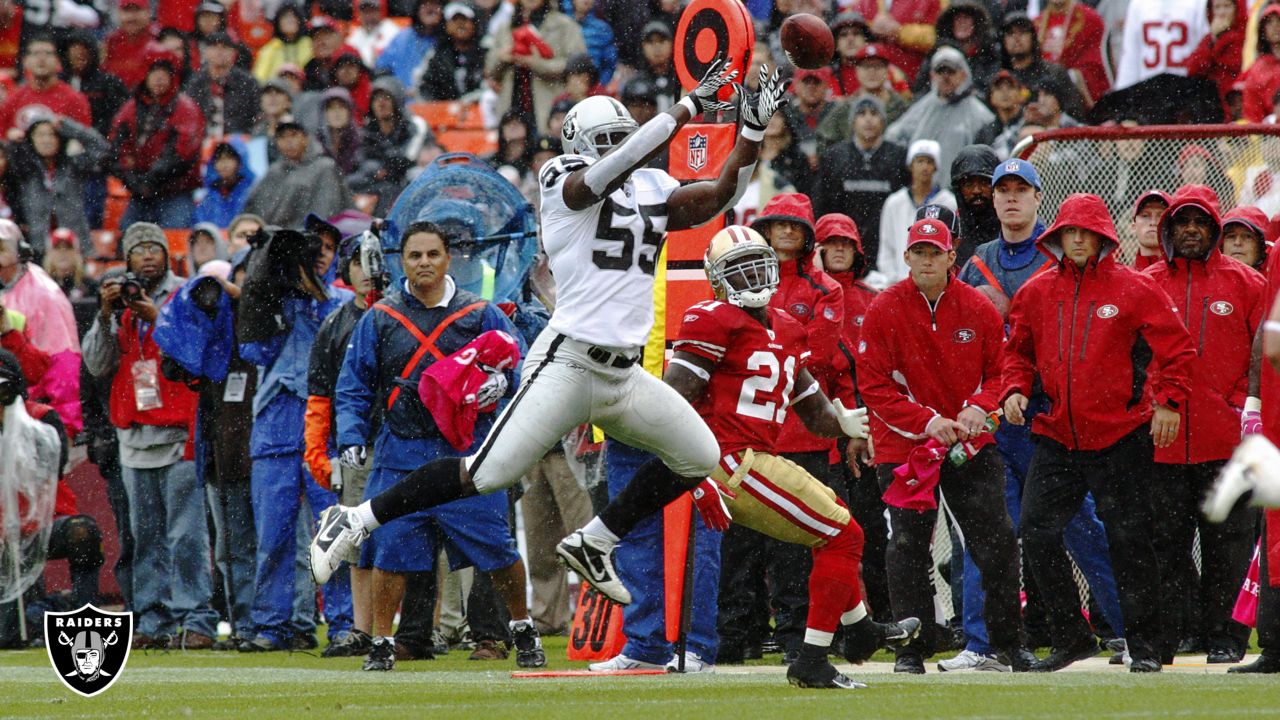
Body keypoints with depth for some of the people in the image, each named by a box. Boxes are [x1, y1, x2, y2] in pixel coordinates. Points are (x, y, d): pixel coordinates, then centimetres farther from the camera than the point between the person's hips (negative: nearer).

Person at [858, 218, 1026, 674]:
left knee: (996, 541, -3)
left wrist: (979, 407, -12)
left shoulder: (978, 309, 0)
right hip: (903, 445, -1)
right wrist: (927, 420, -17)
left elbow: (1001, 371, 9)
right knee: (908, 546, -2)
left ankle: (1008, 646, 8)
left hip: (970, 444, 2)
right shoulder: (885, 311, -6)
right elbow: (873, 386, -7)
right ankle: (912, 649, 7)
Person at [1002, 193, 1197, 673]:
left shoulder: (1132, 289, -3)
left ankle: (1143, 645, 11)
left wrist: (1168, 401, -9)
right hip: (1056, 438, 4)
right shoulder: (1036, 292, 8)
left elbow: (1175, 346, -2)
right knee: (1036, 533, -1)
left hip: (1120, 439, -4)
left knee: (1129, 539, 0)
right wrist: (1014, 390, 1)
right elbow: (1018, 350, 18)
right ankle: (1071, 638, 11)